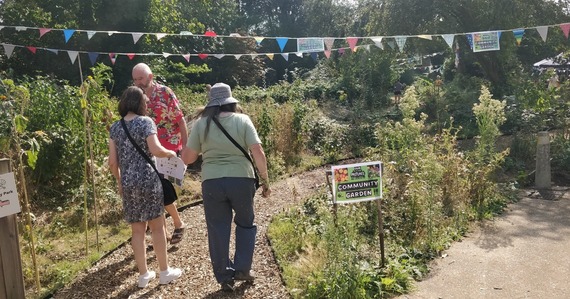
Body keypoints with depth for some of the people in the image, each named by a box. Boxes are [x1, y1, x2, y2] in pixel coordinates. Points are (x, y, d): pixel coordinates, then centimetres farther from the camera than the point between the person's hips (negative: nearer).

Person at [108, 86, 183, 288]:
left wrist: (119, 182, 19)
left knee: (137, 230, 11)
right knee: (157, 226, 8)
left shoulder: (115, 127, 8)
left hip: (128, 183, 5)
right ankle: (165, 272, 18)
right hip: (148, 180, -4)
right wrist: (170, 153, 1)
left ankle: (143, 275, 21)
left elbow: (112, 161, 6)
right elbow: (156, 150, -19)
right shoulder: (145, 122, -6)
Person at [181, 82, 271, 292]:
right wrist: (265, 180, 0)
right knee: (245, 223, 22)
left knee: (218, 230, 13)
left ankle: (225, 277, 22)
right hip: (241, 180, 0)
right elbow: (258, 153, -9)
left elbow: (186, 158, 4)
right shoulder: (243, 120, -1)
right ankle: (242, 269, 24)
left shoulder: (201, 123, 2)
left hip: (212, 183, 1)